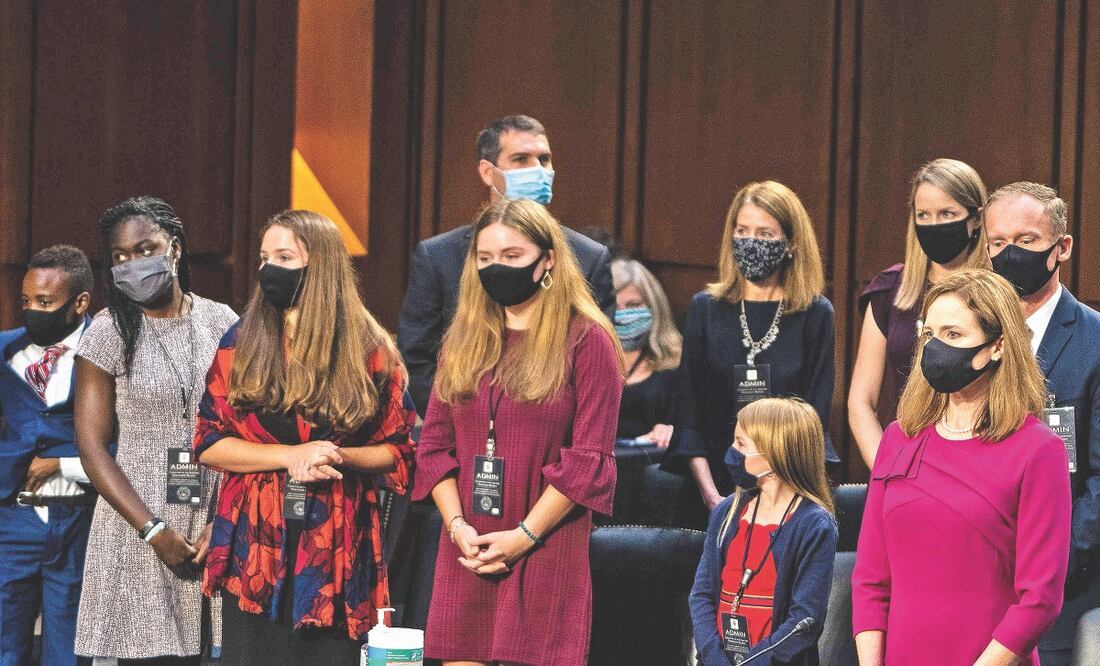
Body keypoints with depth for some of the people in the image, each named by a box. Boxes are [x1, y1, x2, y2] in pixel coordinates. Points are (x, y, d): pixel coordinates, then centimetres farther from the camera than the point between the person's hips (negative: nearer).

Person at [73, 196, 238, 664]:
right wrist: (155, 532, -11)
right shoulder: (109, 333, -1)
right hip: (139, 529, -2)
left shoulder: (220, 324, 6)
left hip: (215, 528, 2)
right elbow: (92, 446, -4)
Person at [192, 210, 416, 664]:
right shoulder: (242, 343, 6)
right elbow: (208, 443, 1)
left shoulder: (369, 351, 3)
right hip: (255, 547, 1)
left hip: (335, 552, -1)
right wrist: (292, 456, -13)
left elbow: (400, 450, 6)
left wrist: (339, 457, -14)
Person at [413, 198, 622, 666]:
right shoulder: (463, 341, 15)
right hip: (466, 552, 5)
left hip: (546, 552, -5)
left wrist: (524, 535, -13)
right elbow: (435, 444, 11)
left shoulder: (585, 340, -2)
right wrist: (457, 525, -5)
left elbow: (589, 459, -7)